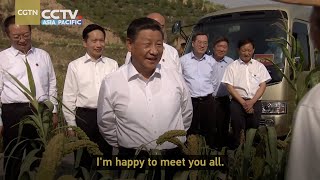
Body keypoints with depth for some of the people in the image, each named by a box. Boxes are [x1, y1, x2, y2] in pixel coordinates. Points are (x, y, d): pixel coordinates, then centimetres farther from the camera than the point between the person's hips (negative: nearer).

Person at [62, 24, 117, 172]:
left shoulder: (113, 64, 3)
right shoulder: (75, 66, -1)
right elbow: (69, 97, 2)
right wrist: (71, 125, 1)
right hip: (84, 116, -1)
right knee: (83, 159, 12)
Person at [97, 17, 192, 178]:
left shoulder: (175, 78, -4)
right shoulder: (111, 83, -11)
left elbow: (186, 116, 10)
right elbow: (107, 126, 0)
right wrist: (128, 148, 8)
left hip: (175, 157, 2)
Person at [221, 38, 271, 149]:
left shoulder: (259, 66, 14)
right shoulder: (232, 67, 8)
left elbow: (263, 85, 6)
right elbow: (229, 87, 0)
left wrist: (252, 102, -8)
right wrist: (243, 102, -10)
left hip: (255, 102, 2)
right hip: (237, 102, -1)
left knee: (254, 127, -5)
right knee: (238, 129, -12)